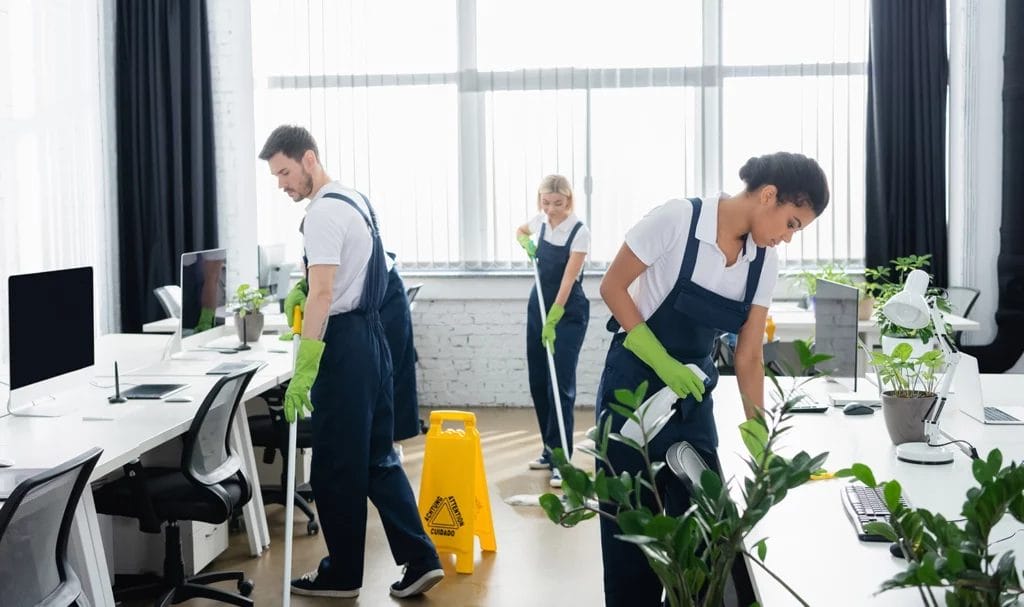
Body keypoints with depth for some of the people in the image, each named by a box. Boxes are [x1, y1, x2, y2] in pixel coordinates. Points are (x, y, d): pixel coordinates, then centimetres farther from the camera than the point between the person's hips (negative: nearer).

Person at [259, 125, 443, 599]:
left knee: (336, 465, 2)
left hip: (345, 343, -10)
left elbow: (322, 295, -24)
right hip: (370, 334, 10)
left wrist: (302, 371, -26)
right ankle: (420, 559, 13)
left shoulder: (323, 212, -16)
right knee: (375, 456, 13)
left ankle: (342, 574, 14)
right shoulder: (355, 201, 15)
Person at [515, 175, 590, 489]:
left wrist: (553, 321, -25)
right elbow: (521, 231, 26)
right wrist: (527, 243, 3)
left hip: (569, 312, -7)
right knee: (538, 382, 10)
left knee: (560, 385, -10)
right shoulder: (541, 220, 2)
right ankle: (550, 450, 21)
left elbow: (568, 280, -21)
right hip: (539, 306, 7)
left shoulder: (579, 232, -16)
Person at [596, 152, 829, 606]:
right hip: (634, 385, -5)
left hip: (694, 393, 5)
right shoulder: (677, 219, -19)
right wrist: (661, 361, -20)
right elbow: (612, 287, -12)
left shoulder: (764, 261, -2)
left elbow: (748, 355, 1)